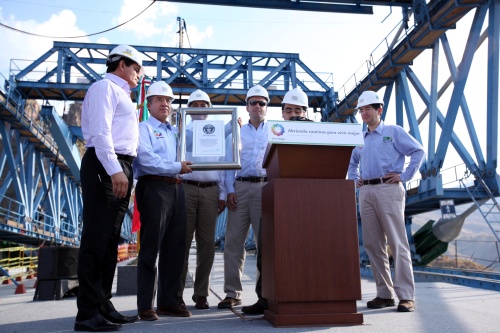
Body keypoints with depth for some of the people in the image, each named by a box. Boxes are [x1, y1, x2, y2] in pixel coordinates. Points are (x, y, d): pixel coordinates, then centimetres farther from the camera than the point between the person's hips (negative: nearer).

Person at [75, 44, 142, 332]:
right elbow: (100, 131, -16)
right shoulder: (105, 87, -2)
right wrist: (114, 170, -24)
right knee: (97, 237, -9)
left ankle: (103, 305, 16)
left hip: (119, 168, 10)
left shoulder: (120, 93, 27)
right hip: (105, 167, -10)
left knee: (110, 239, 9)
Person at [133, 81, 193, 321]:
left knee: (175, 247, 7)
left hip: (176, 189, 7)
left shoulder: (175, 132, 23)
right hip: (154, 187, -7)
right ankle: (145, 306, 3)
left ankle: (168, 301, 16)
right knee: (150, 248, -4)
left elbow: (184, 159, 20)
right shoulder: (144, 128, 2)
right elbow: (147, 160, -13)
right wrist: (177, 167, -10)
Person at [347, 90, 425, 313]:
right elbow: (353, 163, 34)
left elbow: (418, 152, 0)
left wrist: (404, 176, -6)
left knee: (397, 243, -7)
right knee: (372, 245, 4)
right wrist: (355, 179, 17)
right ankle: (384, 294, 12)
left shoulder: (394, 132, 5)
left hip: (388, 189, -6)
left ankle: (406, 296, -3)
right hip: (366, 192, 6)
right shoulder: (360, 138, 20)